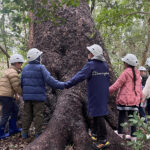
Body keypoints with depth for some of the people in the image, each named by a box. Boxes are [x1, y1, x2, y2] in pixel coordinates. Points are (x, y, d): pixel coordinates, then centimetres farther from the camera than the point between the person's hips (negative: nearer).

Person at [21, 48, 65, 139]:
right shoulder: (41, 68, -10)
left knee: (27, 114, 12)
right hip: (38, 97, -5)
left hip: (27, 96, 5)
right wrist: (62, 85, -13)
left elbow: (22, 83, 12)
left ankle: (24, 133, 17)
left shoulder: (25, 68, 8)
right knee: (38, 115, 2)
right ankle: (38, 133, 6)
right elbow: (49, 80, -18)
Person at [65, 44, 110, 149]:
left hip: (95, 95, -8)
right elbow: (107, 79, 14)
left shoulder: (91, 65, -14)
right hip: (103, 94, 8)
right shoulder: (105, 65, 8)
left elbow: (80, 76, -22)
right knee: (97, 113, 19)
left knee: (98, 114, -4)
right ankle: (96, 134, 30)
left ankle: (103, 140, -1)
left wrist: (67, 84, -22)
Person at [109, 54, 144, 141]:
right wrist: (141, 97, 24)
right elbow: (139, 86, 16)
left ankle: (120, 134, 7)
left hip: (124, 99, -6)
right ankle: (133, 136, 11)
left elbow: (117, 85, -10)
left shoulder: (126, 73, -9)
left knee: (121, 116, 3)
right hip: (134, 100, 6)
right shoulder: (137, 73, 11)